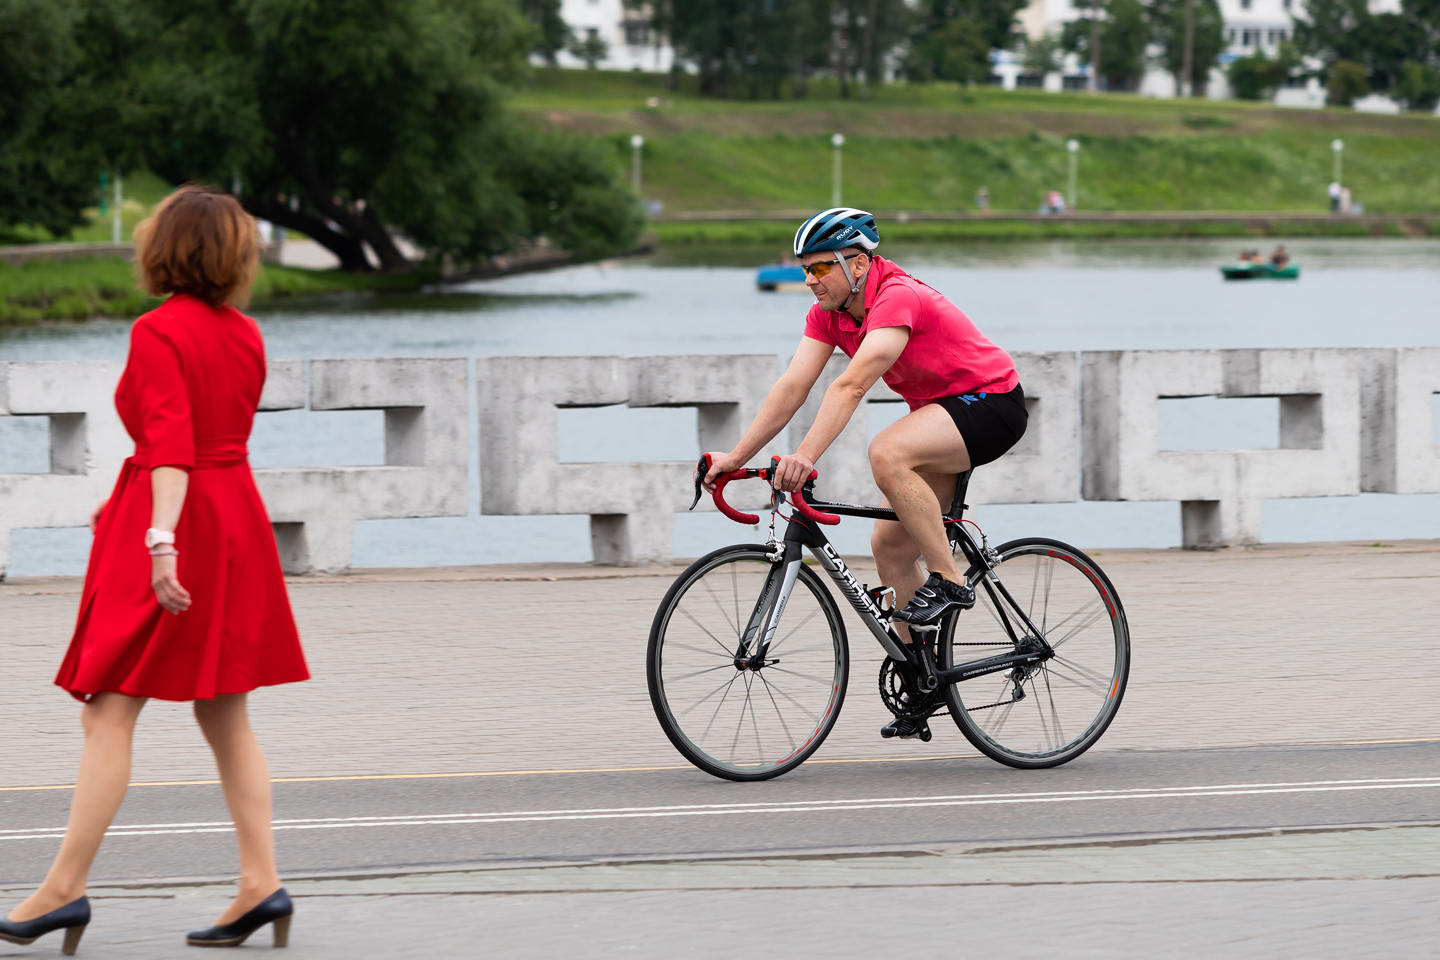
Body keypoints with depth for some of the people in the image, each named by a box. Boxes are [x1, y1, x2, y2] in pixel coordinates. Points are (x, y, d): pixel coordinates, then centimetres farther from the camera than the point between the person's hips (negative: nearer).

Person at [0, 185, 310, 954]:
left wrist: (161, 538, -31)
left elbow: (170, 443, -24)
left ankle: (65, 887, -5)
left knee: (109, 711, -5)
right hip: (236, 514, 8)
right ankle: (261, 883, 5)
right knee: (225, 714, 10)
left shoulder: (159, 332, -13)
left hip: (176, 523, -8)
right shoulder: (245, 335, 10)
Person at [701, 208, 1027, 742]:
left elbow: (851, 386, -38)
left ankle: (947, 580, -20)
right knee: (890, 544, 3)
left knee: (887, 454, -34)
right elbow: (792, 387, -5)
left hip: (993, 403, -9)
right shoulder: (828, 312, -1)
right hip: (939, 413, 9)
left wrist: (806, 456, -47)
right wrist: (736, 457, -12)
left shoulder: (897, 299, -27)